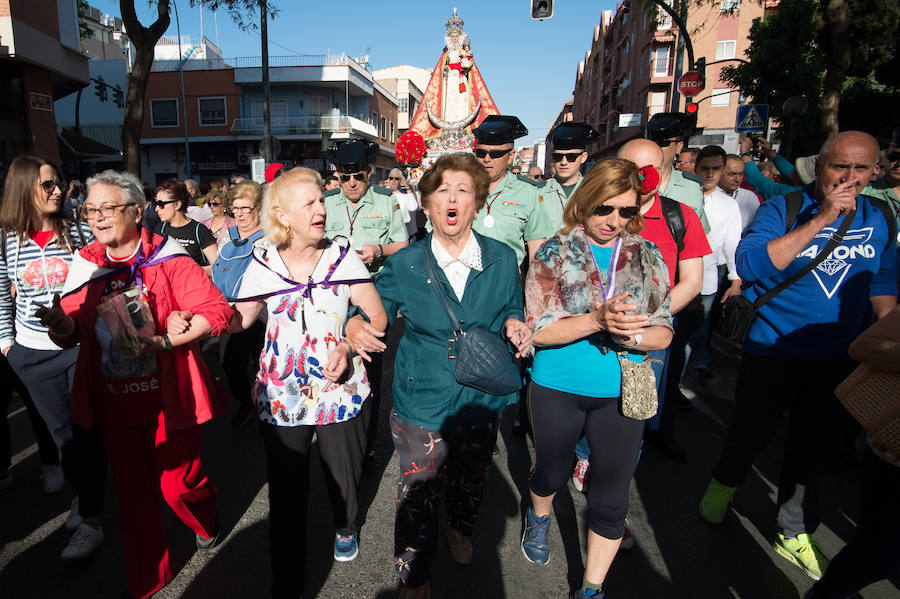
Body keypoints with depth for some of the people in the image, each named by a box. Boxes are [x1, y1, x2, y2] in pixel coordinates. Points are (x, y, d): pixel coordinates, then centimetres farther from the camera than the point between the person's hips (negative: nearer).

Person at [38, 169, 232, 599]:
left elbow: (218, 311, -17)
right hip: (115, 400, 4)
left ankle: (207, 523, 45)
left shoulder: (168, 258, -10)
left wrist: (167, 341, -26)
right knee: (132, 491, 14)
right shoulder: (85, 266, 4)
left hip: (169, 397, -4)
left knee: (178, 482, 8)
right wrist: (60, 324, -15)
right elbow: (70, 334, 8)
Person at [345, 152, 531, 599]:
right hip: (422, 400, -2)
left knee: (470, 482, 26)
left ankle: (458, 526, 62)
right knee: (418, 496, 10)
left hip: (481, 399, 3)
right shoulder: (404, 265, -9)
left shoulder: (502, 260, -5)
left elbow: (513, 311, 9)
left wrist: (515, 324, -14)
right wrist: (355, 325, -20)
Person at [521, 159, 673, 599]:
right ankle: (538, 519, 57)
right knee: (552, 472, 21)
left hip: (621, 394, 2)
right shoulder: (554, 253, -8)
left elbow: (663, 332, -1)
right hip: (557, 389, -1)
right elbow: (537, 329, -15)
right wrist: (597, 320, -29)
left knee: (611, 497, 9)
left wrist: (632, 335, -23)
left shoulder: (647, 257, 0)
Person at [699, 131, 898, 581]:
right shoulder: (782, 209, -11)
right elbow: (749, 264, -27)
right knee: (751, 429, 12)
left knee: (815, 445, 14)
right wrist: (821, 219, -27)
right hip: (772, 349, -3)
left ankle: (794, 533, 34)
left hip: (837, 358, 4)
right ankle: (724, 484, 42)